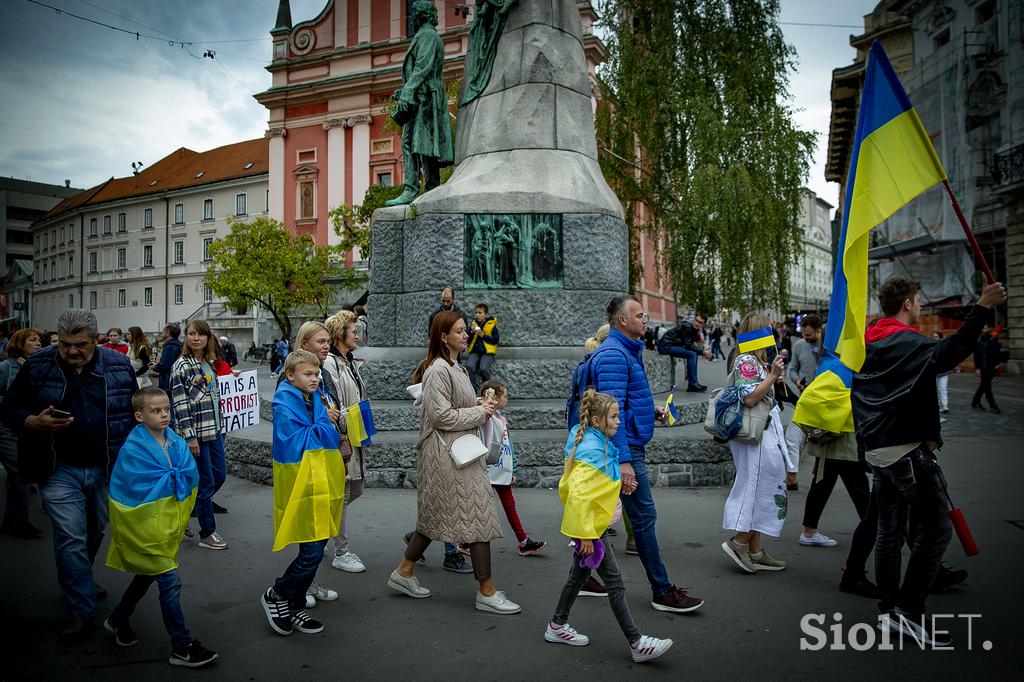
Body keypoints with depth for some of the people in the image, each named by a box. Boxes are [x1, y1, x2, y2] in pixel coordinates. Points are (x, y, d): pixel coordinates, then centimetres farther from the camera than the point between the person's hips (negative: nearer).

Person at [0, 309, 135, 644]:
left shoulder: (119, 365, -3)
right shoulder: (37, 365, -6)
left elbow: (135, 412, 6)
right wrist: (34, 422, -19)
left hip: (106, 469, 2)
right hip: (60, 470, -2)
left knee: (95, 534, 19)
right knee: (70, 539, -5)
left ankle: (80, 581, 46)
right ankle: (82, 612, 7)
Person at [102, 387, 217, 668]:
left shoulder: (176, 442, 0)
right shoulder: (133, 449, -18)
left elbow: (191, 476, -1)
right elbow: (141, 485, -22)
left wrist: (167, 477, -12)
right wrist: (172, 478, -14)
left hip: (167, 522, 7)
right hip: (145, 525, -7)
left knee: (148, 574, 23)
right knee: (170, 580, -7)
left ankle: (118, 619, 48)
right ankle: (182, 647, 3)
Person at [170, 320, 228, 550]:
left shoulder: (209, 363, 11)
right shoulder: (182, 366, -11)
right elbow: (180, 404, -15)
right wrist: (190, 437, -18)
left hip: (214, 430, 8)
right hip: (196, 432, -8)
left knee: (220, 475, 13)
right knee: (206, 482, 0)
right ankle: (207, 534, 12)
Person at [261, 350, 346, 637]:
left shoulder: (315, 398, 12)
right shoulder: (285, 404, -11)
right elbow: (295, 442, -19)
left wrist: (329, 424, 1)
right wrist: (324, 424, -10)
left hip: (321, 484, 8)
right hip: (301, 486, -8)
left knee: (316, 548, 12)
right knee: (312, 552, -8)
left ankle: (294, 609, 25)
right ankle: (275, 596, 16)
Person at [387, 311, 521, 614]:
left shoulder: (455, 367, 15)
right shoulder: (438, 370, -17)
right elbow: (441, 416, -21)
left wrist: (479, 408, 7)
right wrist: (479, 412, -12)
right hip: (447, 453, -10)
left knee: (436, 516, 17)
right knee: (477, 515, -5)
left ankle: (404, 572, 28)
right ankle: (487, 592, 4)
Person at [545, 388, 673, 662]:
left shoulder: (599, 443, 7)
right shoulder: (592, 451, -24)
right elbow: (577, 494, -29)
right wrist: (585, 534, -26)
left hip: (592, 524, 10)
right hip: (589, 527, -10)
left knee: (579, 575, 19)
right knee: (615, 583, -4)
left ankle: (557, 626, 32)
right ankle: (636, 643, 4)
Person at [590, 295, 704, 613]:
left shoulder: (628, 351, 17)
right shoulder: (613, 355, -17)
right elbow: (613, 411, -24)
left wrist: (651, 410, 10)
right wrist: (624, 460, -27)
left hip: (627, 446, 10)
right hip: (625, 447, -10)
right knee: (644, 517, -3)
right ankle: (663, 592, 6)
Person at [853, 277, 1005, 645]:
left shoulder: (867, 345, 14)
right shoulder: (907, 342, -12)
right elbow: (949, 353, -30)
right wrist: (982, 309, -28)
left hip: (877, 450, 9)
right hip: (908, 449, -9)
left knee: (889, 529, 13)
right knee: (935, 527, -2)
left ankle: (890, 610, 19)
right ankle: (909, 611, -1)